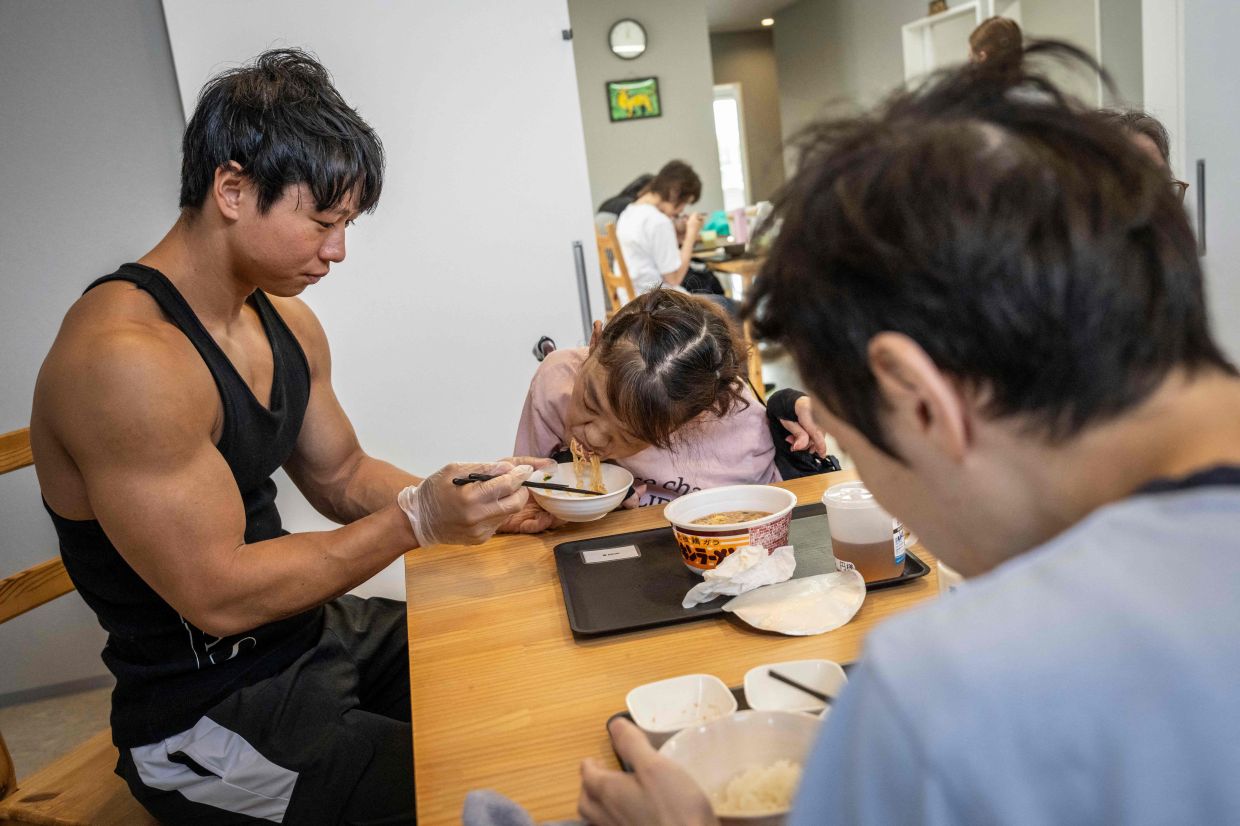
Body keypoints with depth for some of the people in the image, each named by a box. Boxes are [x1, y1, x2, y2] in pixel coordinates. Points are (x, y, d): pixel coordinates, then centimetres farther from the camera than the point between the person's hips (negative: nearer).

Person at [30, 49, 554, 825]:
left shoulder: (287, 323, 3)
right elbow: (221, 597, -24)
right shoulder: (124, 357, -25)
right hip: (210, 717, -8)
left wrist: (483, 503, -4)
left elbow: (345, 477, 11)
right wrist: (418, 521, -25)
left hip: (317, 632, 9)